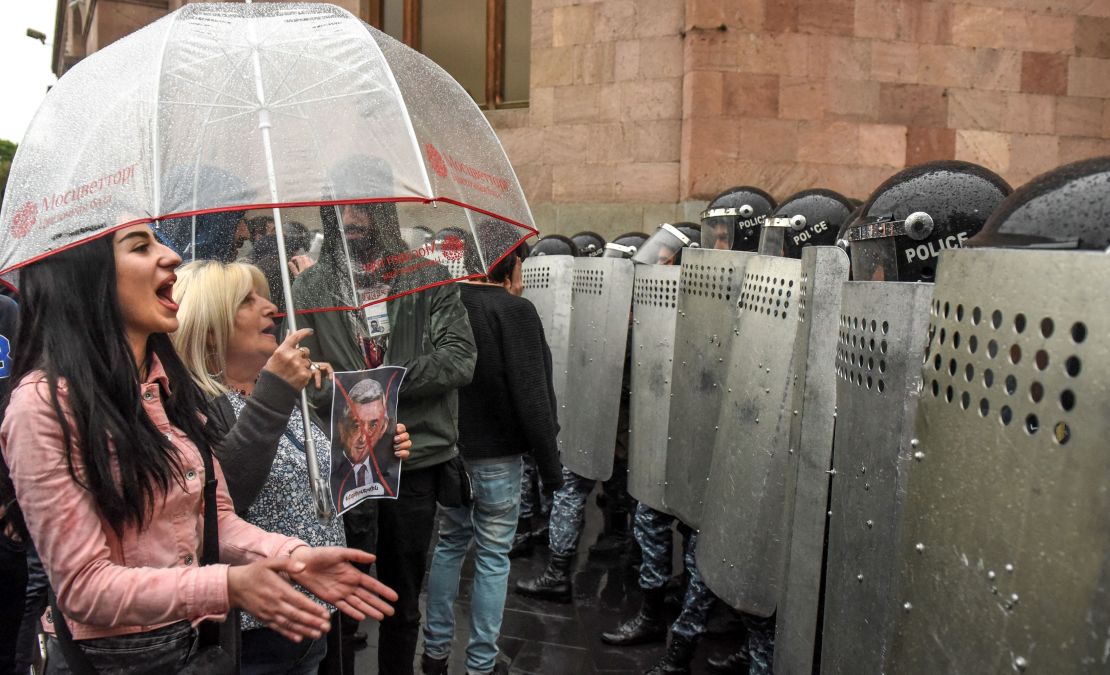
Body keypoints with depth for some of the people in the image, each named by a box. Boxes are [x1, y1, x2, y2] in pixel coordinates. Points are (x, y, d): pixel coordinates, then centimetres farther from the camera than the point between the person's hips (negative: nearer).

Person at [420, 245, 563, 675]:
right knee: (493, 557, 6)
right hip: (497, 453, -6)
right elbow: (531, 395, -18)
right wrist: (549, 462, -11)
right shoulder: (515, 311, -15)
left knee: (450, 543, 19)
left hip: (448, 448, 6)